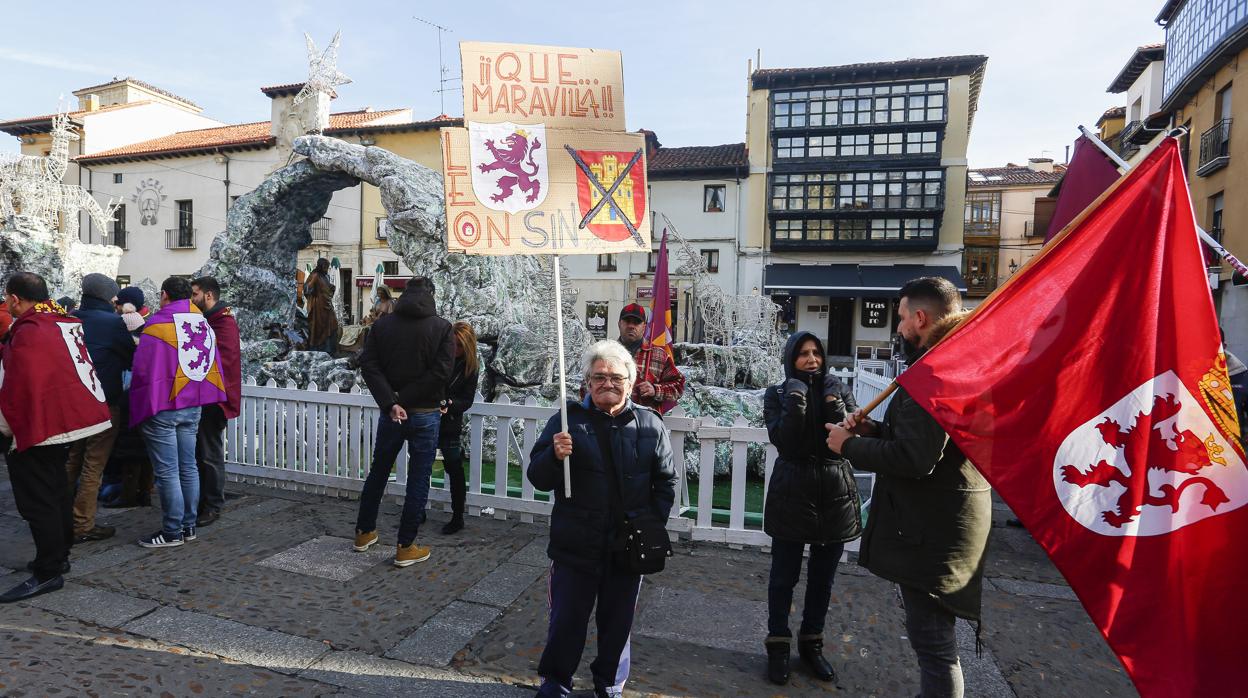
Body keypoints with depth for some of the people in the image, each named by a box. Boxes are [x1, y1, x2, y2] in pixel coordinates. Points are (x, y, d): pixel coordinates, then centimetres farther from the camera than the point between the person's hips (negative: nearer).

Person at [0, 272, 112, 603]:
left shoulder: (28, 332, -18)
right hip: (71, 420, 9)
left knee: (37, 501, -2)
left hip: (38, 429, -9)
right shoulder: (68, 323, 8)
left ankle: (47, 572, 3)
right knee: (57, 491, 20)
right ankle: (59, 556, 31)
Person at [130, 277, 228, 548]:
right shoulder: (203, 323, 8)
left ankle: (172, 531, 6)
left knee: (167, 472, 0)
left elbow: (142, 368, -13)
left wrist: (139, 401, 2)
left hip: (162, 406, -6)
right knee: (188, 467, 12)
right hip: (193, 404, 6)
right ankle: (188, 525, 20)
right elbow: (213, 365, 12)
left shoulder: (158, 323, -12)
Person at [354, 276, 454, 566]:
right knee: (418, 480, 5)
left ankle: (364, 533, 34)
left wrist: (391, 403, -13)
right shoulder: (442, 328, -7)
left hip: (390, 413, 4)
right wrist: (402, 400, -10)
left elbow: (368, 365, -6)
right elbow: (440, 373, -15)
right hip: (425, 414, -3)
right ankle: (406, 547, 11)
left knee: (378, 472, 20)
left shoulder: (382, 324, 2)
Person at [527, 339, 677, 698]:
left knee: (617, 620, 17)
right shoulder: (568, 419, -5)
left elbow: (665, 482, 8)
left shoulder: (650, 425, 0)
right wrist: (555, 455, -25)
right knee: (566, 619, 13)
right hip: (576, 545, -1)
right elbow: (539, 479, -4)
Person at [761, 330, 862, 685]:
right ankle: (778, 645, 25)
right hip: (792, 494, -3)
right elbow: (783, 442, -16)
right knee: (784, 576, 7)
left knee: (823, 577, 15)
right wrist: (796, 401, -23)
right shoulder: (778, 394, -2)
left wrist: (834, 404, -19)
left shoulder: (839, 390, 5)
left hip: (836, 494, 3)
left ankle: (812, 643, 33)